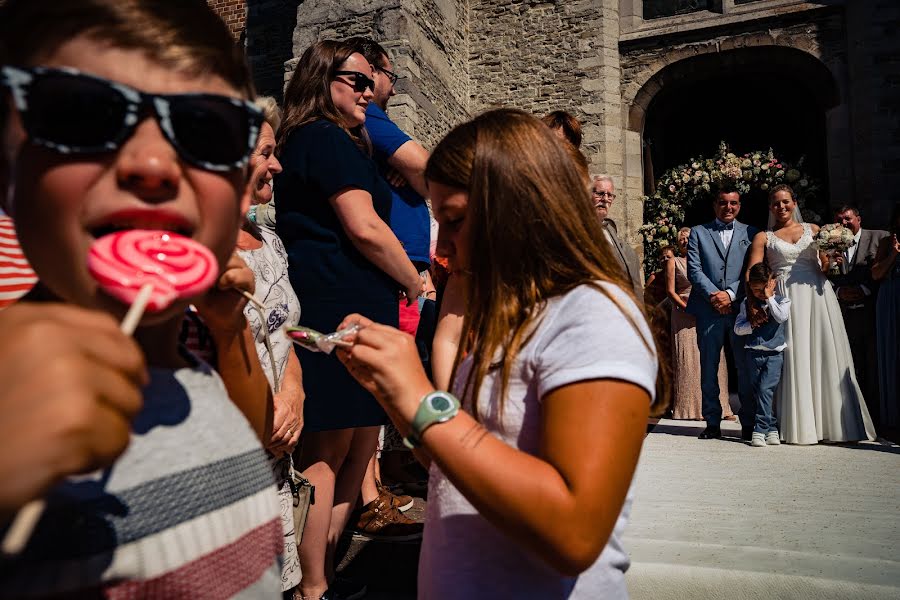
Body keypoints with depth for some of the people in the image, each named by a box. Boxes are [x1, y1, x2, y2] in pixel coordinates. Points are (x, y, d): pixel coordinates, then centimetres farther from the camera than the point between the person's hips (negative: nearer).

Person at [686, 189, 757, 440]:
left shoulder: (751, 233, 12)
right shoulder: (698, 232, 12)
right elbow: (694, 269, 3)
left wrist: (731, 294, -10)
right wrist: (713, 295, -9)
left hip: (741, 308, 0)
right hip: (709, 309, 0)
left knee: (747, 366, 1)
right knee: (709, 367, 3)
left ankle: (749, 423, 10)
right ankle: (712, 423, 11)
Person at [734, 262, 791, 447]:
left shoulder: (782, 301, 4)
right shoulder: (747, 303, 9)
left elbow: (781, 317, -17)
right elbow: (737, 328, 6)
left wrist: (769, 298, -10)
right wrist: (752, 325, -11)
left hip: (774, 353, -3)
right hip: (753, 353, 4)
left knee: (765, 389, -15)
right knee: (759, 391, 5)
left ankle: (760, 430, -11)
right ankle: (772, 429, 15)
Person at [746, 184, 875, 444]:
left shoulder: (814, 229, 15)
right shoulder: (763, 237, 10)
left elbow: (827, 266, 13)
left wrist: (829, 262, -11)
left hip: (817, 295, 1)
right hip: (785, 298, -1)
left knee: (826, 356, -1)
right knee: (794, 359, -3)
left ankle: (833, 422, 7)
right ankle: (800, 426, 2)